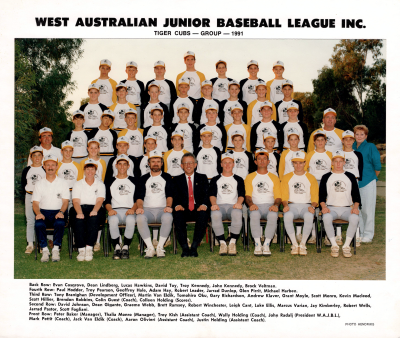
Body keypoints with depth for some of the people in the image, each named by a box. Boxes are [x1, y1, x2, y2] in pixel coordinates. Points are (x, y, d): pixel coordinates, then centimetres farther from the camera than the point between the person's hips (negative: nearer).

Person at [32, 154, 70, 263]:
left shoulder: (63, 183, 11)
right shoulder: (39, 184, 14)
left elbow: (65, 201, 2)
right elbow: (35, 203, 7)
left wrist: (61, 212, -19)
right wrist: (38, 213, -16)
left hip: (58, 212, -1)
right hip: (43, 212, 1)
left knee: (60, 223, -35)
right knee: (38, 224, -33)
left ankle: (56, 249, -22)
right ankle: (45, 250, -21)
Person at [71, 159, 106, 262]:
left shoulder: (100, 184, 17)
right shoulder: (78, 184, 17)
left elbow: (100, 200, 0)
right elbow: (76, 201, 2)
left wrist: (94, 211, -22)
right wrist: (79, 212, -20)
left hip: (95, 209, 0)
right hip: (81, 208, 1)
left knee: (94, 218, -36)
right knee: (78, 219, -34)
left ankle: (89, 248, -37)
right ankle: (81, 249, -34)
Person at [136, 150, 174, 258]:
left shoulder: (167, 177, 17)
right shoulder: (143, 179, 20)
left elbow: (170, 194, 5)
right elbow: (140, 196, 9)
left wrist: (168, 206, -15)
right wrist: (140, 207, -12)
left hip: (162, 209, -1)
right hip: (147, 209, 1)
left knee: (168, 217, -37)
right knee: (140, 218, -34)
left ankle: (160, 247, -25)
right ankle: (150, 247, -25)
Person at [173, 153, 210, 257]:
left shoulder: (202, 178, 17)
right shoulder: (177, 180, 18)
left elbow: (206, 194, 5)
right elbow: (175, 196, 7)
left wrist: (204, 205, -17)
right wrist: (177, 205, -17)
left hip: (198, 210, 0)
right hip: (184, 210, 0)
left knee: (203, 215, -35)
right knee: (177, 215, -34)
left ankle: (194, 247, -29)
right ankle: (184, 248, -27)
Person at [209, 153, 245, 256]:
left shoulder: (238, 180, 23)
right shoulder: (215, 180, 23)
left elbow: (241, 195, 8)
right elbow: (212, 194, 8)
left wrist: (239, 203, -16)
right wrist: (214, 204, -15)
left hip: (233, 206, 0)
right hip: (219, 206, 0)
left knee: (237, 213, -40)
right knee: (215, 214, -39)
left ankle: (233, 242, -31)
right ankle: (222, 243, -29)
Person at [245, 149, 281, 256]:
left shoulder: (274, 178, 21)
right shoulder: (250, 177, 19)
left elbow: (278, 196, 12)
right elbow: (248, 195, 7)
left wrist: (276, 205, -12)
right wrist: (251, 204, -17)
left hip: (270, 206, 1)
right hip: (256, 206, 0)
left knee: (273, 215, -36)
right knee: (254, 214, -37)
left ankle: (266, 245, -32)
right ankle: (257, 244, -32)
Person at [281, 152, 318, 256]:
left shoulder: (311, 178, 15)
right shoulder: (286, 177, 15)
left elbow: (315, 196, 8)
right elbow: (284, 195, 7)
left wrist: (313, 206, -13)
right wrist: (285, 205, -14)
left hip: (306, 205, 0)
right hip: (291, 205, 0)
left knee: (309, 216, -36)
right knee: (287, 216, -36)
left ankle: (303, 244, -21)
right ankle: (294, 244, -24)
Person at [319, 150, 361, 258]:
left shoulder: (350, 177, 14)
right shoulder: (326, 177, 11)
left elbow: (356, 195, 10)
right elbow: (321, 195, 6)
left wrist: (355, 207, -9)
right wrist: (323, 206, -14)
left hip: (347, 208, 1)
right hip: (331, 208, -1)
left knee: (355, 218, -33)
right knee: (326, 217, -36)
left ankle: (346, 246, -20)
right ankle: (334, 246, -20)